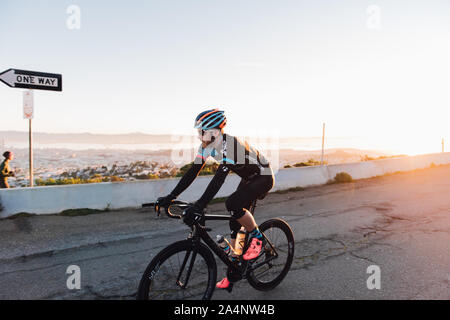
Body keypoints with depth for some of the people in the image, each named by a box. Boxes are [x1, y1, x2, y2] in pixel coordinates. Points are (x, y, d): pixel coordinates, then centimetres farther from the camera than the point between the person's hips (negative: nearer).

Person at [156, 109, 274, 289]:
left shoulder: (231, 145, -34)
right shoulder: (207, 146, -9)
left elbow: (219, 178, -42)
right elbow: (192, 172, -9)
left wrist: (199, 206, -48)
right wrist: (171, 197, -15)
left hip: (263, 177, -8)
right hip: (248, 178, 8)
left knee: (232, 204, -30)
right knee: (235, 223, 3)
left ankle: (257, 237, -5)